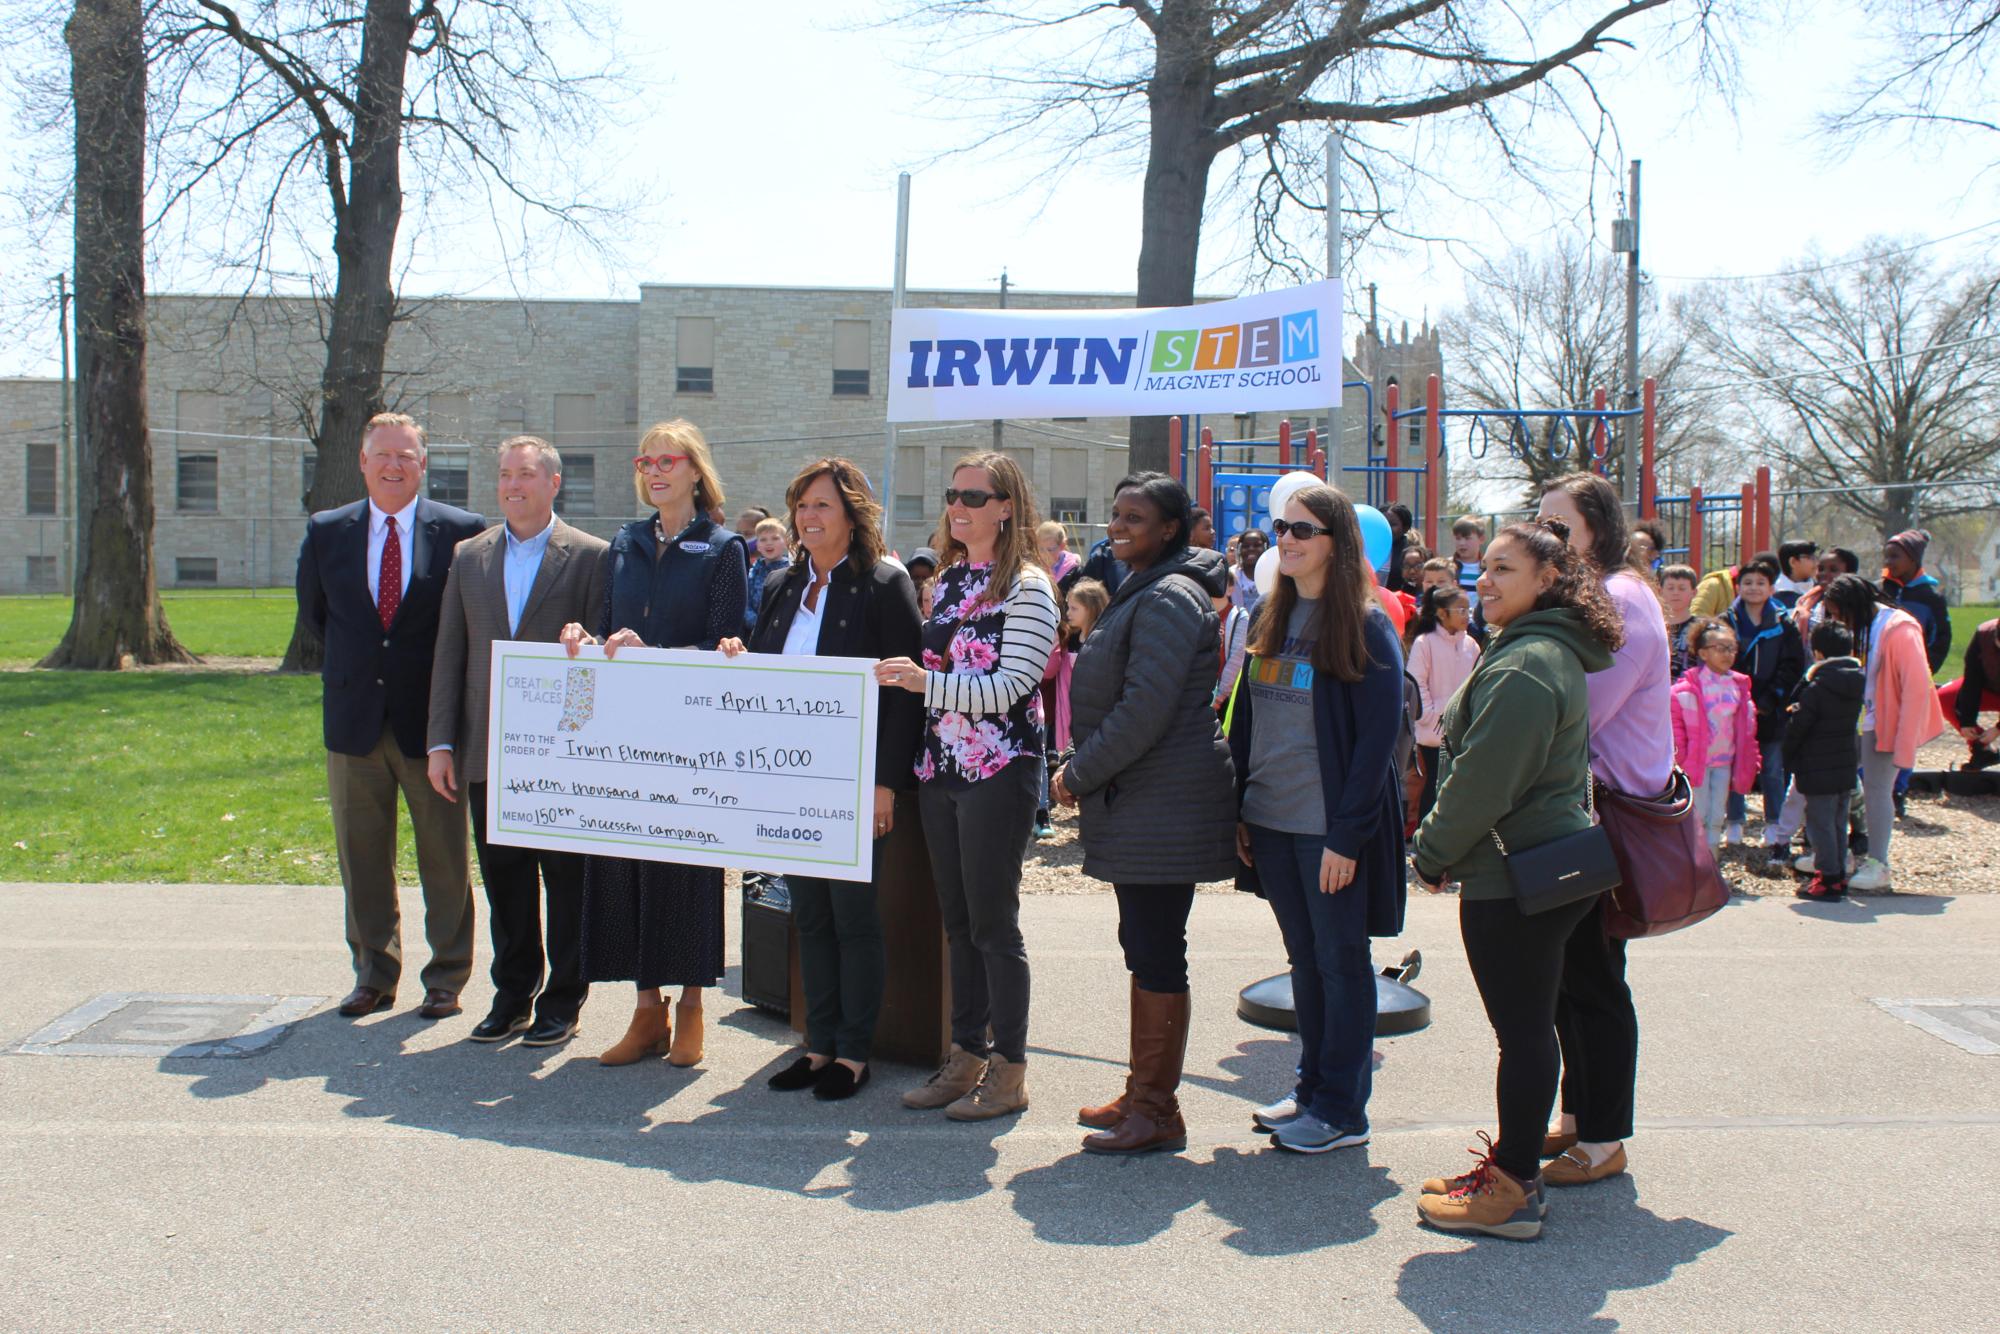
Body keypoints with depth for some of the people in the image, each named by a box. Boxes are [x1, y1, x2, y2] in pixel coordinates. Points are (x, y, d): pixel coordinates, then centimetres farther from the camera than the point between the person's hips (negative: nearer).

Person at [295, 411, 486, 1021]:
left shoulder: (462, 532, -4)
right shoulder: (326, 532, 5)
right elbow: (314, 613, 18)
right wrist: (353, 667, 13)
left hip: (430, 719, -3)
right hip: (354, 719, 3)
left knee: (445, 860, 4)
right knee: (361, 857, 11)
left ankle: (446, 980, 17)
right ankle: (374, 976, 24)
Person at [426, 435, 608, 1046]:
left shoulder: (591, 556, -2)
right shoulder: (469, 556, 11)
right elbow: (450, 654, 10)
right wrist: (441, 742, 4)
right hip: (488, 754, 4)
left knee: (567, 884, 4)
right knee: (504, 882, 12)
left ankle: (562, 1001, 16)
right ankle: (512, 996, 24)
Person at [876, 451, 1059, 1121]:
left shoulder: (1027, 586, -9)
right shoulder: (948, 577, 13)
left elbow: (1008, 688, -17)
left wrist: (927, 682, -25)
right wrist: (905, 676, 5)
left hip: (998, 770, -7)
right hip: (940, 766, 7)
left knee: (993, 921, -1)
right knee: (957, 918, 12)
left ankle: (1009, 1068, 11)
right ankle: (967, 1054, 23)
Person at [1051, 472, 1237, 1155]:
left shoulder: (1168, 599, -15)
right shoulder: (1142, 592, 18)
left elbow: (1144, 711, -22)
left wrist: (1079, 774, -13)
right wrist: (1083, 771, 15)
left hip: (1164, 808, -11)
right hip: (1136, 807, 11)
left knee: (1156, 956, -4)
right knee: (1143, 949, 16)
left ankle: (1157, 1111, 6)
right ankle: (1141, 1094, 26)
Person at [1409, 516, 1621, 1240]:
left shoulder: (1524, 666, -20)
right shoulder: (1554, 653, 15)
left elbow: (1483, 780, -21)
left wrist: (1431, 852, -8)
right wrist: (1447, 850, 19)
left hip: (1513, 877, -11)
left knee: (1522, 1031, -3)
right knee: (1527, 1026, 16)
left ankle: (1513, 1190, 6)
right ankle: (1513, 1165, 27)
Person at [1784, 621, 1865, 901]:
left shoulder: (1817, 688, -18)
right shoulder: (1857, 684, 3)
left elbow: (1796, 726, -15)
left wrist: (1790, 759, 0)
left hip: (1819, 771, -7)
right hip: (1847, 767, 7)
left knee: (1820, 823, -1)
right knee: (1838, 823, 16)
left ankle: (1828, 880, 0)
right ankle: (1839, 875, 22)